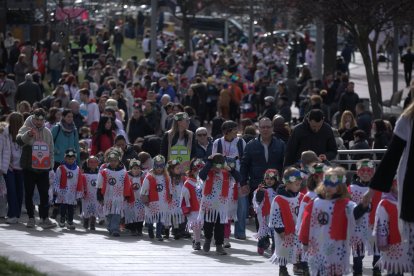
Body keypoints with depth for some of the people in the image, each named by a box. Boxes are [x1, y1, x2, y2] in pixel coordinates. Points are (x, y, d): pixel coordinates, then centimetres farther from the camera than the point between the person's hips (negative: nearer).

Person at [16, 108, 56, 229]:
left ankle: (45, 218, 2)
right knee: (29, 193, 3)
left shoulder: (47, 132, 12)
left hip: (43, 169, 3)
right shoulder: (26, 129, -3)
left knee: (44, 194, 0)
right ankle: (31, 218, 11)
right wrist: (27, 135, -46)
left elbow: (51, 150, 19)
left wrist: (51, 165, 10)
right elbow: (19, 140, -25)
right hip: (29, 168, -3)